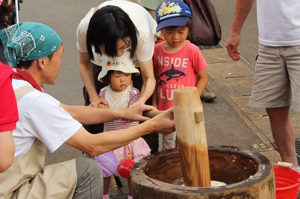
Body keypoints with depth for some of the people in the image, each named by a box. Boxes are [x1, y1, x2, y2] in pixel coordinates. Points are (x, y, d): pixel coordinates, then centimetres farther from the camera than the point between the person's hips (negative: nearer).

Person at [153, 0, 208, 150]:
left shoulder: (192, 50, -11)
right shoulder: (157, 50, 0)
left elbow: (203, 78, -5)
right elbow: (155, 79, 9)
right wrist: (154, 104, 7)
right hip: (164, 108, 4)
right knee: (167, 143, 16)